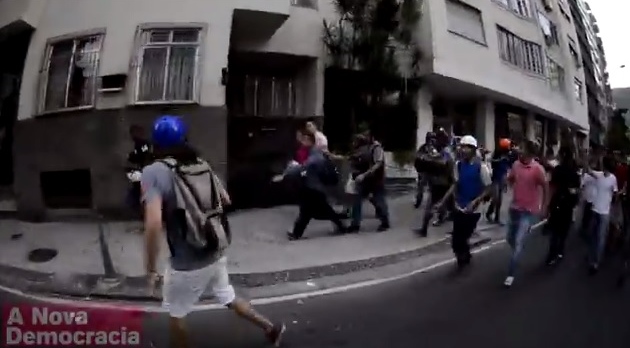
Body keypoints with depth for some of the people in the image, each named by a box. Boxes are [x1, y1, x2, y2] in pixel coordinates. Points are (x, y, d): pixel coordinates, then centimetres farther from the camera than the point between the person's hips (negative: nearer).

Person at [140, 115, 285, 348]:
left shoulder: (154, 172, -17)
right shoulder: (202, 165, 0)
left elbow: (154, 224, -28)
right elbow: (226, 200, 10)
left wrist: (151, 269, -18)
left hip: (186, 265, -5)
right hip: (216, 255, 5)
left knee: (176, 315, 19)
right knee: (229, 298, 26)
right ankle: (272, 328, 37)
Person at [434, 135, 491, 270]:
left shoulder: (481, 167, -14)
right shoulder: (458, 165, 0)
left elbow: (487, 189, -10)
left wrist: (475, 202, -23)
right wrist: (442, 202, 2)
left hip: (473, 210, -4)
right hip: (459, 208, 4)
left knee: (462, 238, 2)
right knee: (456, 240, 6)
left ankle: (464, 258, 31)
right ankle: (464, 256, 36)